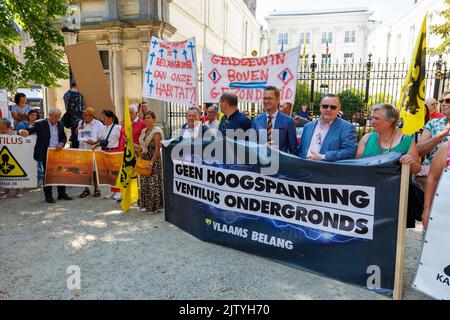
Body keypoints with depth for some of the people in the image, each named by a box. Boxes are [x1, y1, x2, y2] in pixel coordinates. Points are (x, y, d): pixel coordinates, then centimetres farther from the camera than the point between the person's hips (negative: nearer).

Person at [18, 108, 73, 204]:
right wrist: (25, 132, -37)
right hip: (46, 153, -4)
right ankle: (48, 196, 13)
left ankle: (62, 193, 20)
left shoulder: (60, 125, 9)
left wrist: (61, 144, -8)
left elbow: (64, 137, 12)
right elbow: (31, 130, -14)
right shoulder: (40, 124, -5)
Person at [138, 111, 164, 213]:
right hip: (143, 160, 7)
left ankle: (154, 206, 8)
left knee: (153, 183, -3)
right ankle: (145, 205, 24)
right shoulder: (144, 131, 11)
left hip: (154, 160, -7)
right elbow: (142, 147, 16)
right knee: (144, 183, 12)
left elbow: (157, 149, -16)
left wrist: (151, 163, -20)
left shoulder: (156, 131, -10)